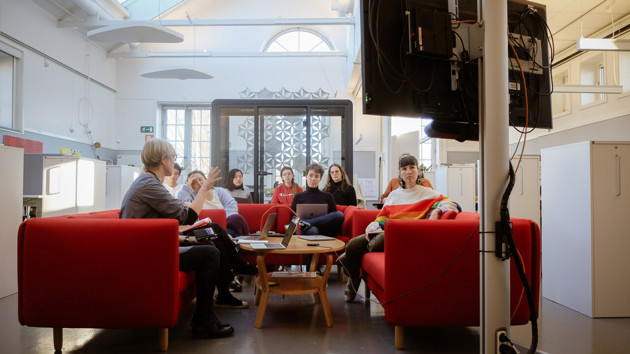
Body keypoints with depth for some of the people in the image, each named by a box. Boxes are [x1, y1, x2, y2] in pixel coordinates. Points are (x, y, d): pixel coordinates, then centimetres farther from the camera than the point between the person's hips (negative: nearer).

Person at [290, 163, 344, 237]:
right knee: (312, 230, -43)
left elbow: (335, 216, 13)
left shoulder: (328, 196, 20)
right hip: (305, 231, -4)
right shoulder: (298, 197, 18)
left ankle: (304, 223, -30)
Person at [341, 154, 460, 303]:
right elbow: (382, 216, 17)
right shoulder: (394, 194, 25)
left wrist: (436, 211, -20)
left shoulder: (426, 193, 12)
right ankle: (353, 280, 5)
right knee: (352, 245, -21)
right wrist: (373, 228, -4)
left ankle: (349, 257, -7)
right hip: (386, 231, 5)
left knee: (379, 242, -38)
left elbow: (450, 204, 1)